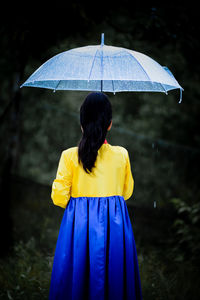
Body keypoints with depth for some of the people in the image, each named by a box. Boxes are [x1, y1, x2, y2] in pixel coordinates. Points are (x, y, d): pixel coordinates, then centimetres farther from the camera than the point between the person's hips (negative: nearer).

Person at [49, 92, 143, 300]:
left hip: (79, 223, -1)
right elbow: (127, 192, 9)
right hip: (115, 222, 1)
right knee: (114, 278, 11)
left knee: (77, 280, 8)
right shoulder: (121, 155, -3)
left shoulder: (69, 156, -7)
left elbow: (59, 197, -6)